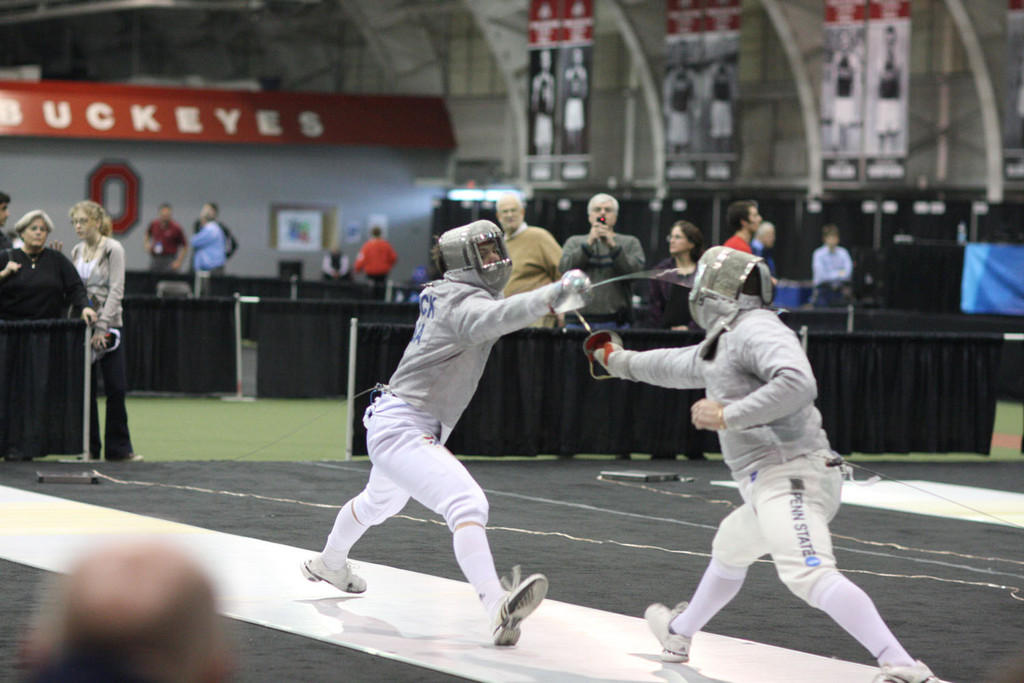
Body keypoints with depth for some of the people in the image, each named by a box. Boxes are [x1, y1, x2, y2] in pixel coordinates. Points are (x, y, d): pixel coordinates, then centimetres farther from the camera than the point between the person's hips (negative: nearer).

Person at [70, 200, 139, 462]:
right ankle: (89, 447, 10)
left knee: (116, 387, -5)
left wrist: (102, 327, -16)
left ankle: (118, 448, 1)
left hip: (108, 324, -5)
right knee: (85, 388, 4)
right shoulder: (76, 252, 11)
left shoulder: (113, 249, -6)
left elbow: (116, 291, -12)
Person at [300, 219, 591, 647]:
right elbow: (492, 318, -41)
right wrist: (549, 299, -55)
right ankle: (498, 611, -49)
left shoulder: (441, 292, 8)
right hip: (403, 431, -11)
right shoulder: (464, 301, -20)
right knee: (467, 505, -30)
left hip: (390, 424, 11)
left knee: (380, 500, 38)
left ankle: (328, 563, 65)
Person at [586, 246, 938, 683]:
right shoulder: (725, 340, 20)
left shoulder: (755, 329, -11)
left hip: (789, 478, -11)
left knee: (809, 575, -29)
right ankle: (678, 635, 58)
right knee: (729, 549, 33)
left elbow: (797, 384, -28)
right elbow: (679, 366, 41)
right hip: (771, 481, 11)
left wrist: (727, 414, -22)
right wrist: (622, 361, 56)